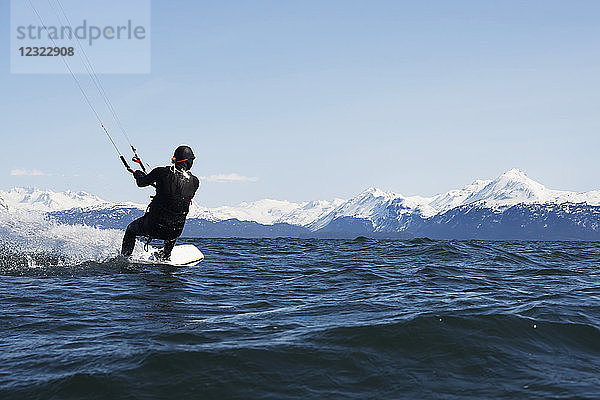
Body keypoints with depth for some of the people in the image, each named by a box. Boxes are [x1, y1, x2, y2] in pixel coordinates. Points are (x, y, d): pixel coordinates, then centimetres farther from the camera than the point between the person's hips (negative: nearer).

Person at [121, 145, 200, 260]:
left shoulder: (162, 172, -11)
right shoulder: (195, 182, -4)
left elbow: (141, 182, 5)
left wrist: (138, 173, 31)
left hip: (154, 226, -2)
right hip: (175, 231, 2)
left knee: (131, 230, 29)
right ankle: (165, 256, 51)